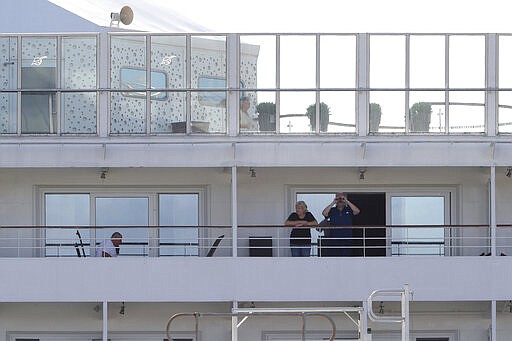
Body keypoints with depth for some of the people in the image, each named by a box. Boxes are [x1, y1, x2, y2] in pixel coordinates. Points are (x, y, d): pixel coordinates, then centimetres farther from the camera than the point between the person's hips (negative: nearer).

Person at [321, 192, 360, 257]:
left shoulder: (349, 210, 7)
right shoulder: (332, 210, 8)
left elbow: (357, 211, -11)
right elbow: (324, 213, -9)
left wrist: (347, 201, -10)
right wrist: (333, 203, -8)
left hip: (347, 239, 0)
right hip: (334, 239, 0)